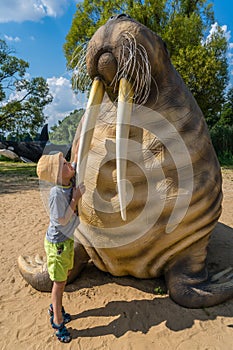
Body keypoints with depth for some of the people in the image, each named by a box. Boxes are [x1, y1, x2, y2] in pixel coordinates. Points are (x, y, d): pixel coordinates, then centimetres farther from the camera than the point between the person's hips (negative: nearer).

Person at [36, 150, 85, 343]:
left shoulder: (70, 182, -8)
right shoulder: (56, 193, -29)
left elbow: (76, 164, 9)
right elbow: (62, 220, -24)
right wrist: (75, 199, -24)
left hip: (68, 239, 8)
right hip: (57, 242, -8)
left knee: (65, 275, 23)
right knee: (59, 282, 7)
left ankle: (55, 308, 46)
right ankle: (58, 322, 28)